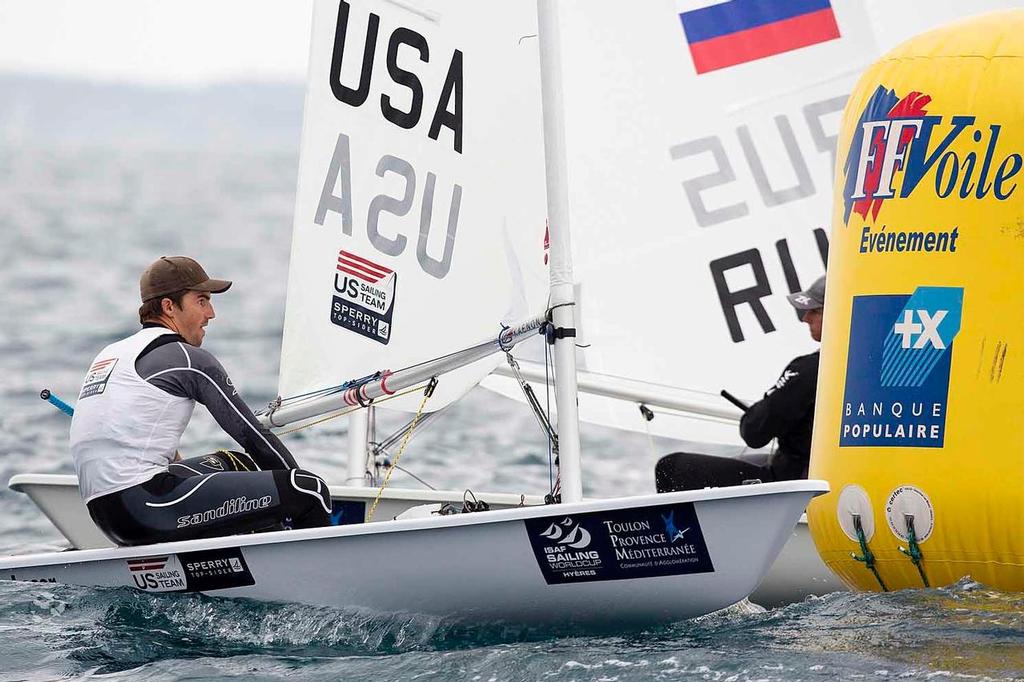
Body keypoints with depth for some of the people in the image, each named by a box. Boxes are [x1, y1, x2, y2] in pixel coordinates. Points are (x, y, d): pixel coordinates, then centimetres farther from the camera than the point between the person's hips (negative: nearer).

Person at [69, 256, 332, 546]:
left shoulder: (110, 353, 23)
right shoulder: (189, 359, -1)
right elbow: (252, 435, 3)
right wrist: (305, 489, 14)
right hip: (146, 507, -10)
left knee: (237, 464, 32)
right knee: (309, 491, -10)